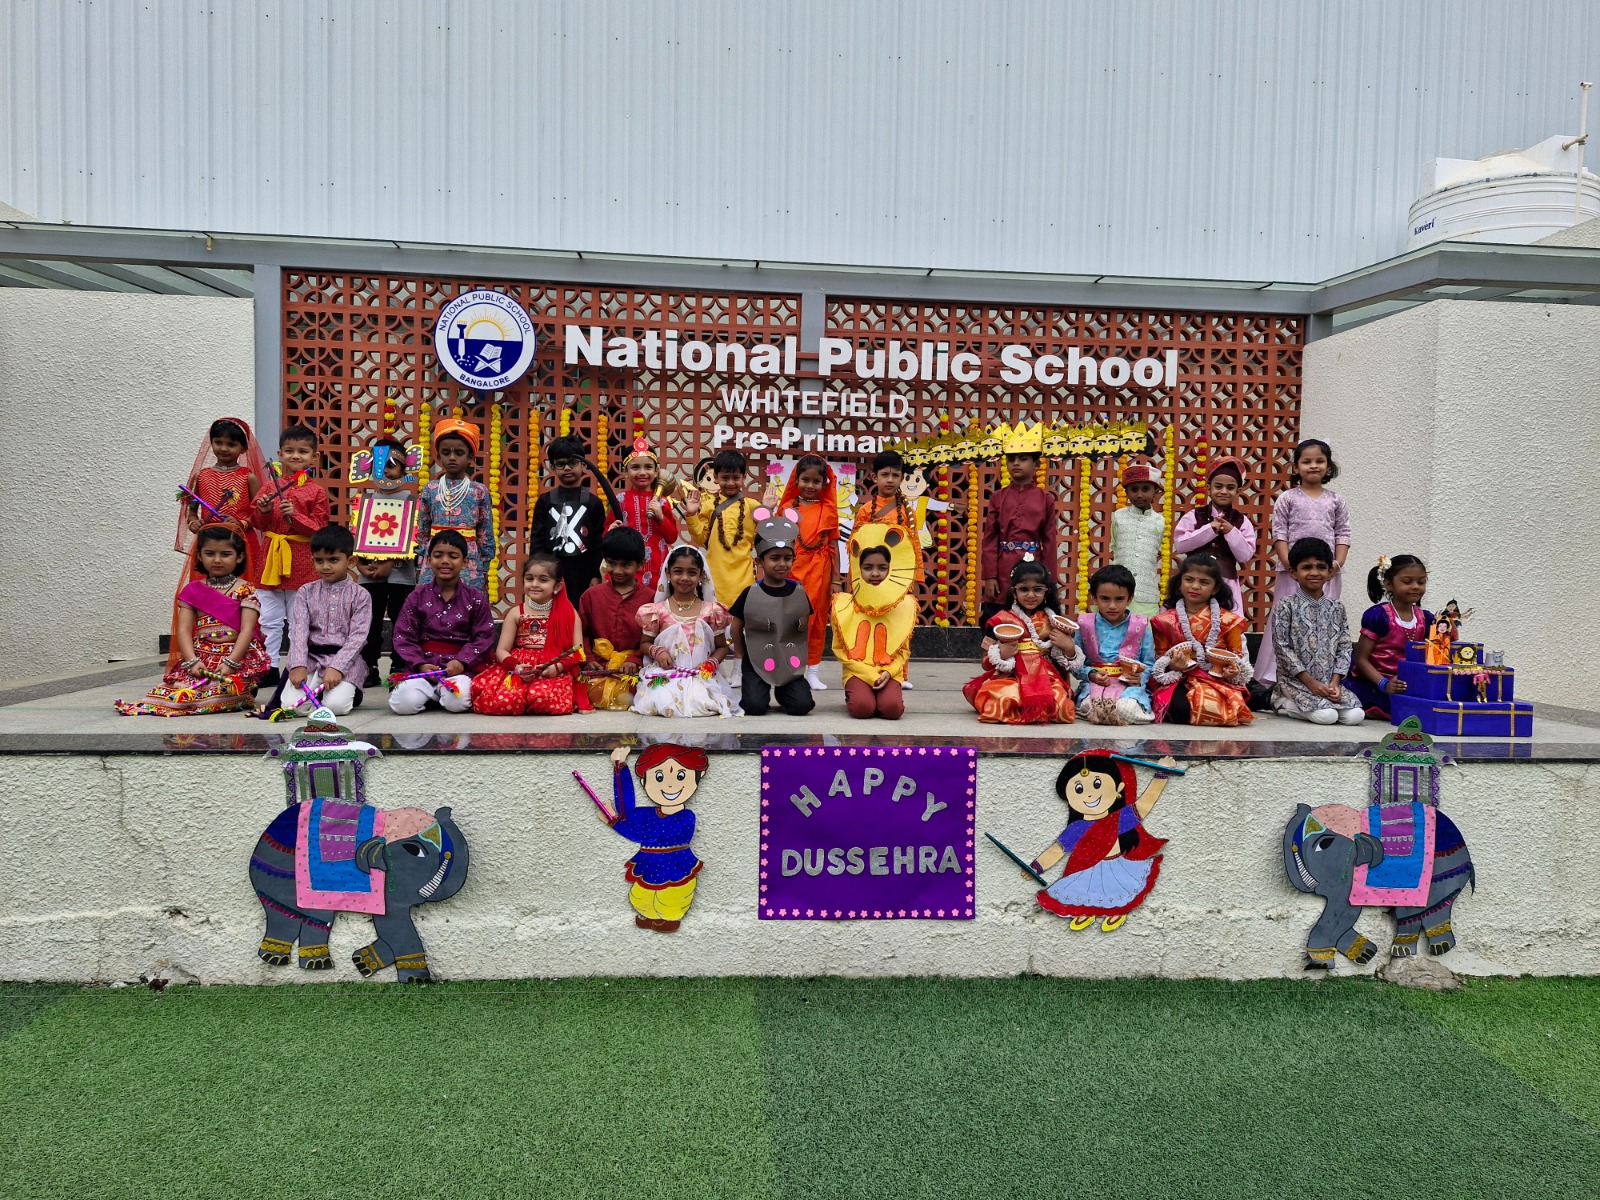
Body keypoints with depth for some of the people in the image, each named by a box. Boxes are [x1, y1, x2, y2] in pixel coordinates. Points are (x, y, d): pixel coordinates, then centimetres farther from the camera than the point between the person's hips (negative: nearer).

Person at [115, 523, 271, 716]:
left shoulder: (245, 590, 3)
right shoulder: (192, 590, 12)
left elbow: (247, 630, -7)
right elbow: (184, 630, 4)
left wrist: (230, 663, -19)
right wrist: (192, 661, -13)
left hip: (237, 657, -4)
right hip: (201, 658, 4)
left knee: (222, 688, -32)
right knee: (178, 685, -23)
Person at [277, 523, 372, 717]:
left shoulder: (360, 595, 2)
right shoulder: (306, 592, 9)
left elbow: (358, 636, -7)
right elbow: (299, 631, -2)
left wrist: (337, 667, -20)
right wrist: (298, 665, -17)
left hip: (344, 659, -2)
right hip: (311, 657, 2)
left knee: (336, 705, -26)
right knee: (291, 705, -21)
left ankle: (350, 690, 10)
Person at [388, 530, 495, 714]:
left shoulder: (476, 598, 5)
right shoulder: (417, 597, 7)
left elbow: (484, 637, 0)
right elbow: (403, 637, 4)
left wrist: (462, 661, -16)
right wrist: (420, 664, -13)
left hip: (460, 666, -1)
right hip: (423, 664, 1)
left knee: (457, 702, -32)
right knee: (404, 703, -26)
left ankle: (441, 690, 6)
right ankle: (431, 692, 9)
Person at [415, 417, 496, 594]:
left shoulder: (479, 491, 0)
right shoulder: (430, 489, 5)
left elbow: (486, 535, 2)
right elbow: (422, 532, 10)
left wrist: (484, 570, 2)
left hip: (469, 565, -1)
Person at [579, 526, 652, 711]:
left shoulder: (648, 598, 4)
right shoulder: (591, 595, 12)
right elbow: (582, 633, 11)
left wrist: (635, 659, -13)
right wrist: (589, 659, -4)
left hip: (634, 668, -1)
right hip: (599, 667, 1)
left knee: (624, 697, -30)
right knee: (597, 693, -28)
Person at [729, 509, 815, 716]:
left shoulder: (800, 592, -1)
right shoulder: (750, 594, -8)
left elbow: (805, 629, 10)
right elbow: (737, 629, 2)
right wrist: (744, 656, 5)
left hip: (791, 661, 2)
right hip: (757, 661, -2)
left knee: (802, 706, -12)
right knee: (755, 707, -20)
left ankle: (782, 690, 20)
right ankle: (763, 689, 15)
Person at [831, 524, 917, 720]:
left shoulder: (903, 604, 3)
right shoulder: (844, 605, 0)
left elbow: (904, 649, 5)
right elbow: (840, 649, -1)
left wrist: (888, 672, -14)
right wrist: (870, 674, -12)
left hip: (889, 672, 1)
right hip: (857, 671, -1)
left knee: (893, 708, -27)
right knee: (862, 708, -29)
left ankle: (884, 694, 8)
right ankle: (853, 695, 7)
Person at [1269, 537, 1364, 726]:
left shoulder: (1336, 608, 10)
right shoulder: (1286, 606, -4)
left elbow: (1343, 648, 7)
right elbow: (1282, 648, -9)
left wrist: (1335, 682, -9)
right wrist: (1310, 682, -14)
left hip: (1329, 682, 5)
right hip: (1296, 680, -5)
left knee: (1355, 716, -16)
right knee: (1326, 716, -26)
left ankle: (1299, 703, 5)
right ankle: (1284, 703, 0)